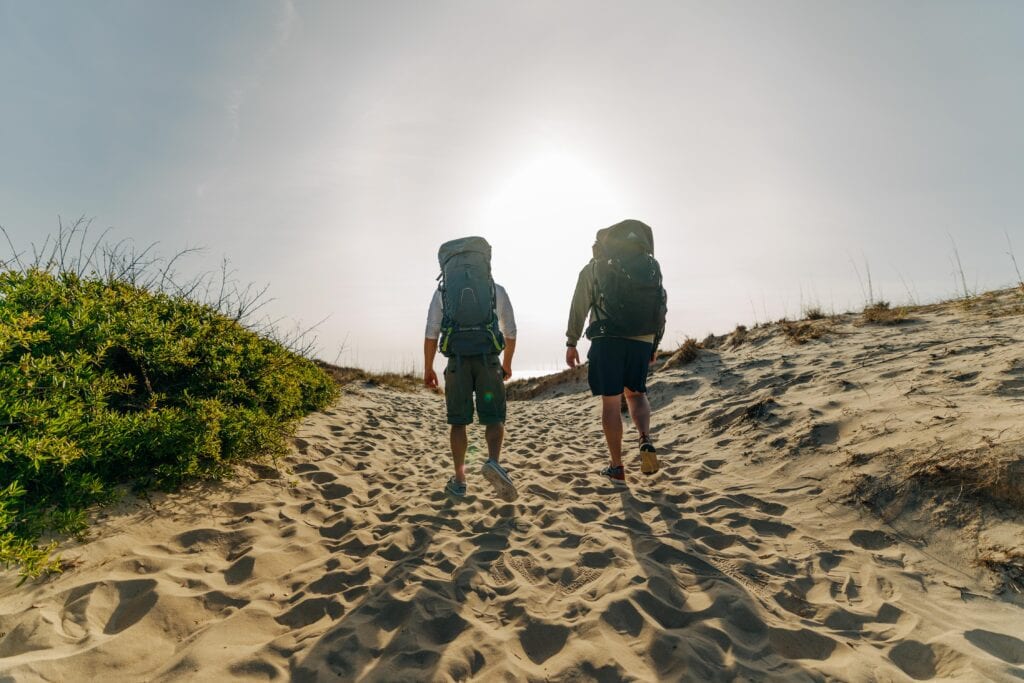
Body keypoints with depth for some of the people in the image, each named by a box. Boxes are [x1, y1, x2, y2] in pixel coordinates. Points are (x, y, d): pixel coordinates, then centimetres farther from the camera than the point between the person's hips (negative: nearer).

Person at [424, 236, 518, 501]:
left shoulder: (442, 292, 11)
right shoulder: (497, 290, 12)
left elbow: (431, 334, 5)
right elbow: (510, 333, 13)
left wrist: (428, 369, 12)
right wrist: (507, 363, 26)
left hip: (457, 362, 1)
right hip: (488, 360, 0)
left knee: (459, 422, 10)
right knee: (494, 419, 5)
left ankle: (459, 481, 10)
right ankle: (493, 462, -21)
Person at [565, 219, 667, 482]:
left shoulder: (594, 268, 6)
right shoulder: (652, 267, 15)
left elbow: (579, 308, 2)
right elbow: (661, 308, 12)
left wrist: (571, 343, 7)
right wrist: (655, 345, 17)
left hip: (608, 341, -3)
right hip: (642, 342, 3)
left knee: (611, 402, 3)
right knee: (636, 394, 20)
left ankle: (616, 467, 7)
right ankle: (646, 440, -5)